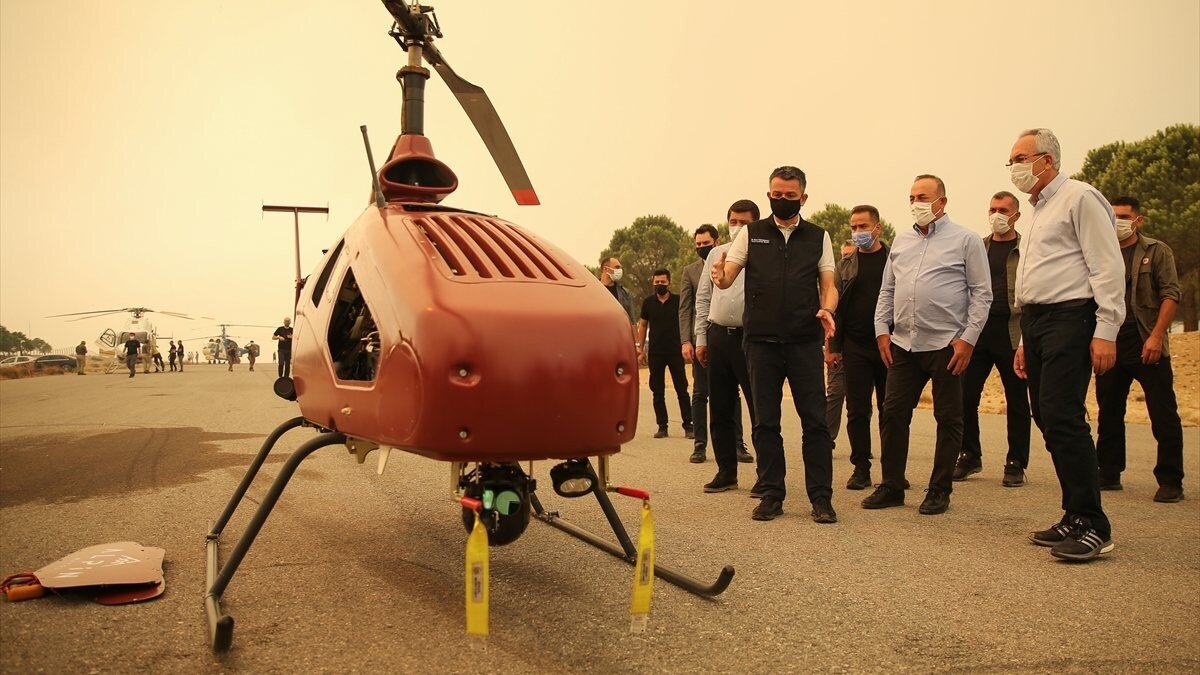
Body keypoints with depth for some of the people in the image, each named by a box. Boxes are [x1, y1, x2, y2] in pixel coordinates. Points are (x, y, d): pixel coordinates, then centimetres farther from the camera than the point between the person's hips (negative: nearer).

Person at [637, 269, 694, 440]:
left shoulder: (678, 301, 1)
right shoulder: (648, 302, 7)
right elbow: (642, 325, 12)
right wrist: (640, 348, 5)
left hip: (675, 351, -2)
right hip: (655, 353, 2)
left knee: (682, 389, -1)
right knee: (657, 391, 5)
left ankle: (688, 426, 3)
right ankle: (662, 426, 13)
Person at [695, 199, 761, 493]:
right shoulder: (716, 254, 13)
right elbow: (703, 297, 14)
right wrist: (701, 339, 11)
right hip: (718, 335, 5)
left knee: (760, 407, -2)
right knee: (721, 408, 11)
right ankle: (726, 471, 23)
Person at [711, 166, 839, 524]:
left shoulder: (818, 237, 10)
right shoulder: (751, 234, 8)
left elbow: (828, 284, 7)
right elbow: (727, 277, 3)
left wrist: (827, 309, -15)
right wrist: (719, 276, -22)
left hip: (805, 343, 0)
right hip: (762, 342, 1)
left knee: (815, 421, 0)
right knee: (765, 422, 6)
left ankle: (821, 497, 9)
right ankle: (771, 494, 15)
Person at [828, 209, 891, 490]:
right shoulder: (846, 263, 8)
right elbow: (836, 306, 7)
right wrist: (833, 346, 2)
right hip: (855, 346, 1)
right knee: (857, 411, 4)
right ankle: (861, 468, 11)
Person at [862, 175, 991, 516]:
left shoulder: (965, 240, 0)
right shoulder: (901, 241, 14)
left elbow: (982, 293, -3)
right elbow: (887, 289, 16)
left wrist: (968, 338, -10)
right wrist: (882, 329, 6)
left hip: (946, 345, -4)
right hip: (903, 344, 5)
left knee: (948, 420, 5)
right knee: (892, 413, 4)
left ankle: (939, 491, 16)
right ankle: (891, 485, 15)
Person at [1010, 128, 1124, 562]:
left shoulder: (1079, 198, -3)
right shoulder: (1040, 211, 24)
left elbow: (1107, 267, -12)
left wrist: (1106, 330, -19)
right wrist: (1026, 341, 22)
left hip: (1069, 318, -9)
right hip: (1036, 322, 9)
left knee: (1062, 417, -16)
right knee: (1046, 420, 7)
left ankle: (1092, 525, -8)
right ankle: (1075, 518, 15)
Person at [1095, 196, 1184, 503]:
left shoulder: (1157, 251, 4)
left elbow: (1170, 295, -4)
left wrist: (1156, 336, -16)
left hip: (1147, 347, -4)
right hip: (1110, 346, 4)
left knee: (1164, 415, -3)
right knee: (1109, 415, 9)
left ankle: (1170, 482, 4)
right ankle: (1108, 475, 19)